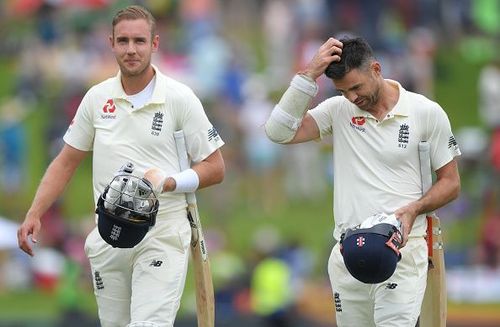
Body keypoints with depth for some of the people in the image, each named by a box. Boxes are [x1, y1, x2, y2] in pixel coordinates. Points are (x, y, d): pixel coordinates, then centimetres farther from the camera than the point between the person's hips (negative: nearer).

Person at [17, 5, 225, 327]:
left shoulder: (179, 97, -5)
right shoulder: (97, 98, 6)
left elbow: (215, 168, -1)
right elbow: (66, 162, 14)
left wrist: (167, 183, -18)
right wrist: (34, 215, 2)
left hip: (162, 235, -4)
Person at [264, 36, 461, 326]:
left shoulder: (427, 113, -1)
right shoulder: (338, 110, 4)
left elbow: (450, 183, 6)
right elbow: (279, 132, -9)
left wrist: (413, 210, -13)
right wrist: (310, 74, -14)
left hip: (402, 249, -3)